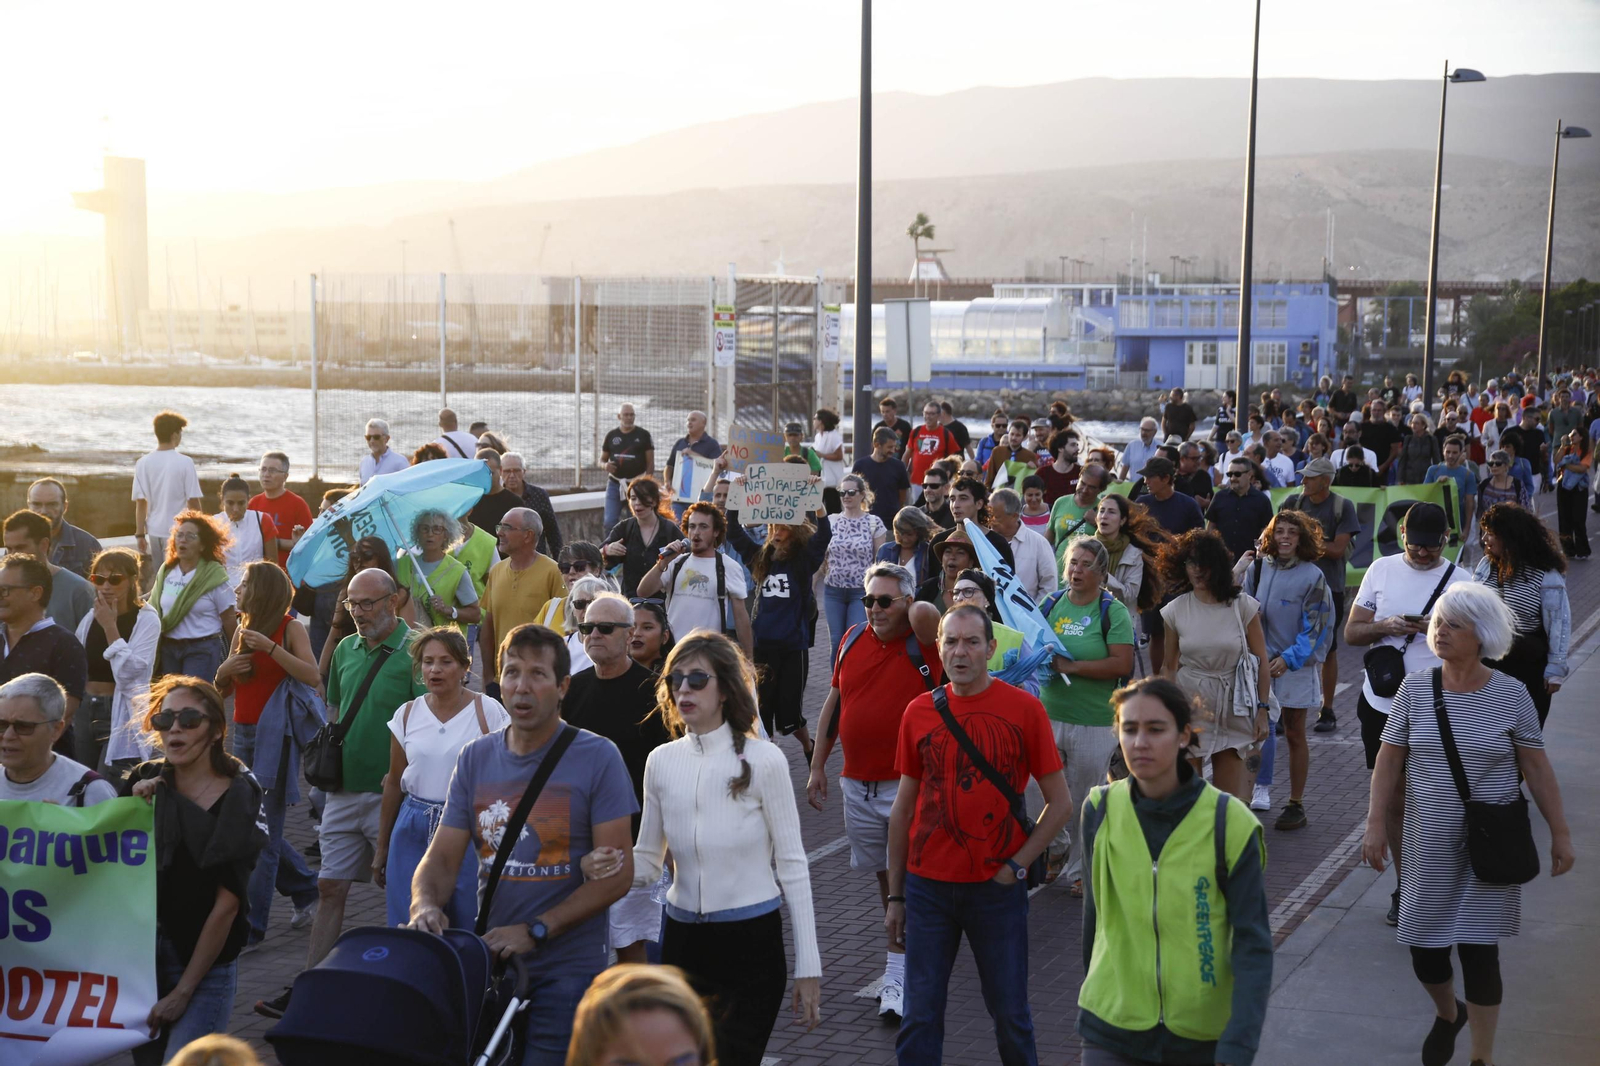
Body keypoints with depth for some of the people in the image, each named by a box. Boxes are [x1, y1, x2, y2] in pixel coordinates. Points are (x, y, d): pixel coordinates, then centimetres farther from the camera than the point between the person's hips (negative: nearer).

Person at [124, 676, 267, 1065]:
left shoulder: (237, 796, -11)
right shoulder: (145, 781, 1)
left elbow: (227, 903, -13)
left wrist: (183, 992, -13)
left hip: (205, 965, -4)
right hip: (140, 956, 4)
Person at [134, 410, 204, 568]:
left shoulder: (143, 463, 0)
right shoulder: (185, 462, -9)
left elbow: (140, 502, 0)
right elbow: (193, 502, -7)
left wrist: (140, 534, 7)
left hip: (154, 531, 4)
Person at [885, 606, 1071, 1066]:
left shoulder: (1023, 709, -5)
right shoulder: (920, 712, 2)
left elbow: (1060, 804, 0)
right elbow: (903, 808, 9)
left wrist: (1016, 866, -7)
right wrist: (895, 895, 9)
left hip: (998, 888, -2)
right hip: (928, 886, 2)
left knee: (1010, 1013, 9)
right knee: (920, 1015, 4)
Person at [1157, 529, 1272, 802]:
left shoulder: (1243, 606, -4)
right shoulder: (1174, 611, 1)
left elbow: (1261, 661, 0)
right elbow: (1169, 666, 8)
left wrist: (1262, 710, -3)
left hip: (1233, 707, -1)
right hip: (1189, 706, 1)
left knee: (1230, 798, 2)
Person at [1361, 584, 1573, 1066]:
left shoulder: (1511, 695, -7)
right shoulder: (1414, 690, -3)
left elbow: (1537, 767, -1)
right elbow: (1388, 761, 1)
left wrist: (1560, 832, -1)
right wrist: (1377, 823, -5)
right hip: (1429, 846, 2)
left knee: (1478, 951, -2)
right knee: (1424, 951, 8)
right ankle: (1447, 1015, 41)